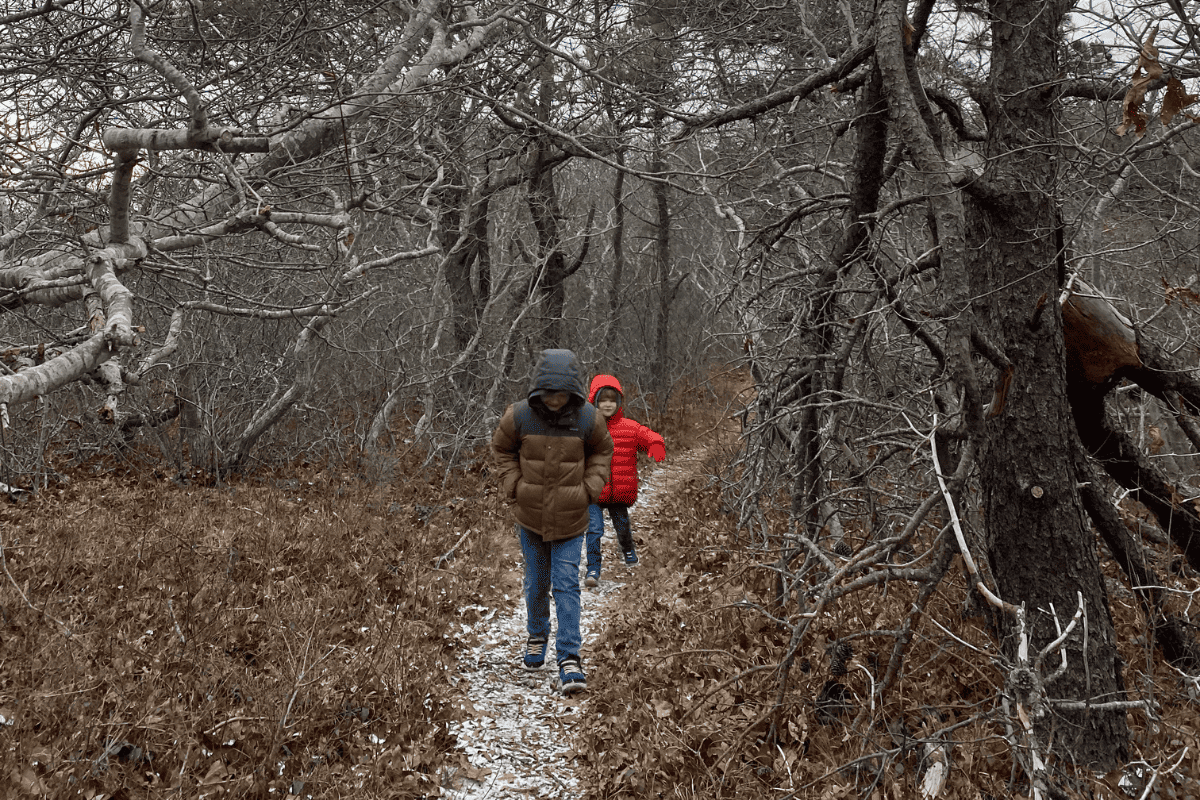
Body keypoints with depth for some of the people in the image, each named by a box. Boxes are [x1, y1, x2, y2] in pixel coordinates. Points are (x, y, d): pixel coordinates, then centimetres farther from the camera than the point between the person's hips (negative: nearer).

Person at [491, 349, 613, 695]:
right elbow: (502, 449, 7)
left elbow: (602, 452, 8)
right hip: (531, 517, 1)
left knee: (567, 585, -6)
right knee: (536, 583, 15)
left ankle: (569, 658, -2)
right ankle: (537, 638, 40)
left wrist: (590, 488, -4)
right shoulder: (519, 416, -13)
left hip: (570, 521, -1)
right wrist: (513, 485, -4)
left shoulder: (588, 418, -12)